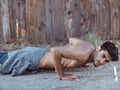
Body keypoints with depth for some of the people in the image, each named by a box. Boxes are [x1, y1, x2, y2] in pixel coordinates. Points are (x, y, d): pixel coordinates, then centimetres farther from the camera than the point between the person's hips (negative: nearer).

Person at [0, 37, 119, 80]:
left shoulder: (89, 46, -5)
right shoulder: (84, 54, -32)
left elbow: (71, 39, 15)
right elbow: (55, 51, -41)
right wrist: (61, 75, -32)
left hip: (39, 52, 8)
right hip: (34, 58, -8)